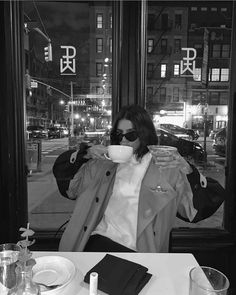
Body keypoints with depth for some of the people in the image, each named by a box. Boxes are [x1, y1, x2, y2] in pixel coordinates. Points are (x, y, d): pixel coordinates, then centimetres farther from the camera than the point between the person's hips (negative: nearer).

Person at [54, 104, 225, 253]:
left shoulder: (167, 167, 2)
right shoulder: (106, 162, 9)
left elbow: (195, 211, 0)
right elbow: (68, 188, 14)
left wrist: (189, 172, -15)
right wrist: (85, 154, 1)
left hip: (139, 250, -1)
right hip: (100, 240, 2)